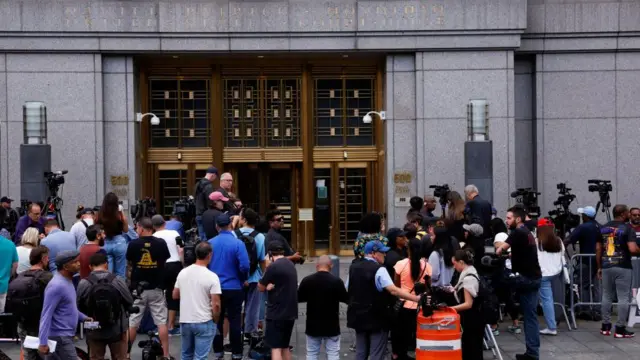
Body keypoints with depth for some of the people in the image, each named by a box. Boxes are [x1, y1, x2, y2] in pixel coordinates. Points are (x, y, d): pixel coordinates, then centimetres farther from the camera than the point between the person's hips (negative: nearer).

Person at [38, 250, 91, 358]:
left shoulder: (67, 281, 11)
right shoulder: (57, 286, -20)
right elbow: (46, 315, -22)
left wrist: (83, 317, 14)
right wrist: (43, 342, -24)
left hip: (66, 335, 10)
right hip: (60, 337, -10)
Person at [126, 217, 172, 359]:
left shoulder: (133, 244, -9)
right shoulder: (161, 243, -7)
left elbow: (129, 262, 6)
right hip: (156, 288, 1)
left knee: (132, 322, 8)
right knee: (161, 322, 4)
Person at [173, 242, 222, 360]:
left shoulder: (183, 272, 2)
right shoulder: (212, 276, -14)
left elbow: (175, 295, 13)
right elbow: (216, 304, -16)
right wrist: (215, 321, 0)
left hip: (185, 321, 6)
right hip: (204, 322, -5)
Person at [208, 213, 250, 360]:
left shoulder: (209, 243, -3)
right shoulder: (238, 243, -13)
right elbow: (244, 266, -17)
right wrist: (244, 279, 3)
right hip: (234, 288, -3)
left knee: (216, 320, 13)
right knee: (235, 321, 6)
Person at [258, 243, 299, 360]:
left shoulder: (273, 267, -15)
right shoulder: (291, 265, 12)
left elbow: (261, 288, -6)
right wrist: (272, 285, -4)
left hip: (277, 313, -8)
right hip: (290, 312, 8)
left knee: (275, 347, -7)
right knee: (285, 347, 16)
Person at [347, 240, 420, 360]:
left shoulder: (354, 267, 7)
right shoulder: (379, 270, -16)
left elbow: (348, 290, 14)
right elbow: (393, 290, -26)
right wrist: (416, 298, -28)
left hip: (358, 316, 7)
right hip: (376, 318, -7)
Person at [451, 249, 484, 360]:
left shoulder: (468, 278, -21)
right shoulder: (469, 274, 9)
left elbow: (468, 304, -22)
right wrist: (454, 290, 16)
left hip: (471, 321, -10)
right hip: (471, 320, 10)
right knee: (471, 350, 14)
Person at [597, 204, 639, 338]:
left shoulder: (603, 228, 9)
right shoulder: (627, 228, -9)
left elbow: (598, 249, 10)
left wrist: (599, 267, 18)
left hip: (606, 267, 6)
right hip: (623, 267, -6)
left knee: (606, 297, 14)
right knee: (623, 298, 0)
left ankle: (605, 327, 17)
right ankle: (620, 329, 0)